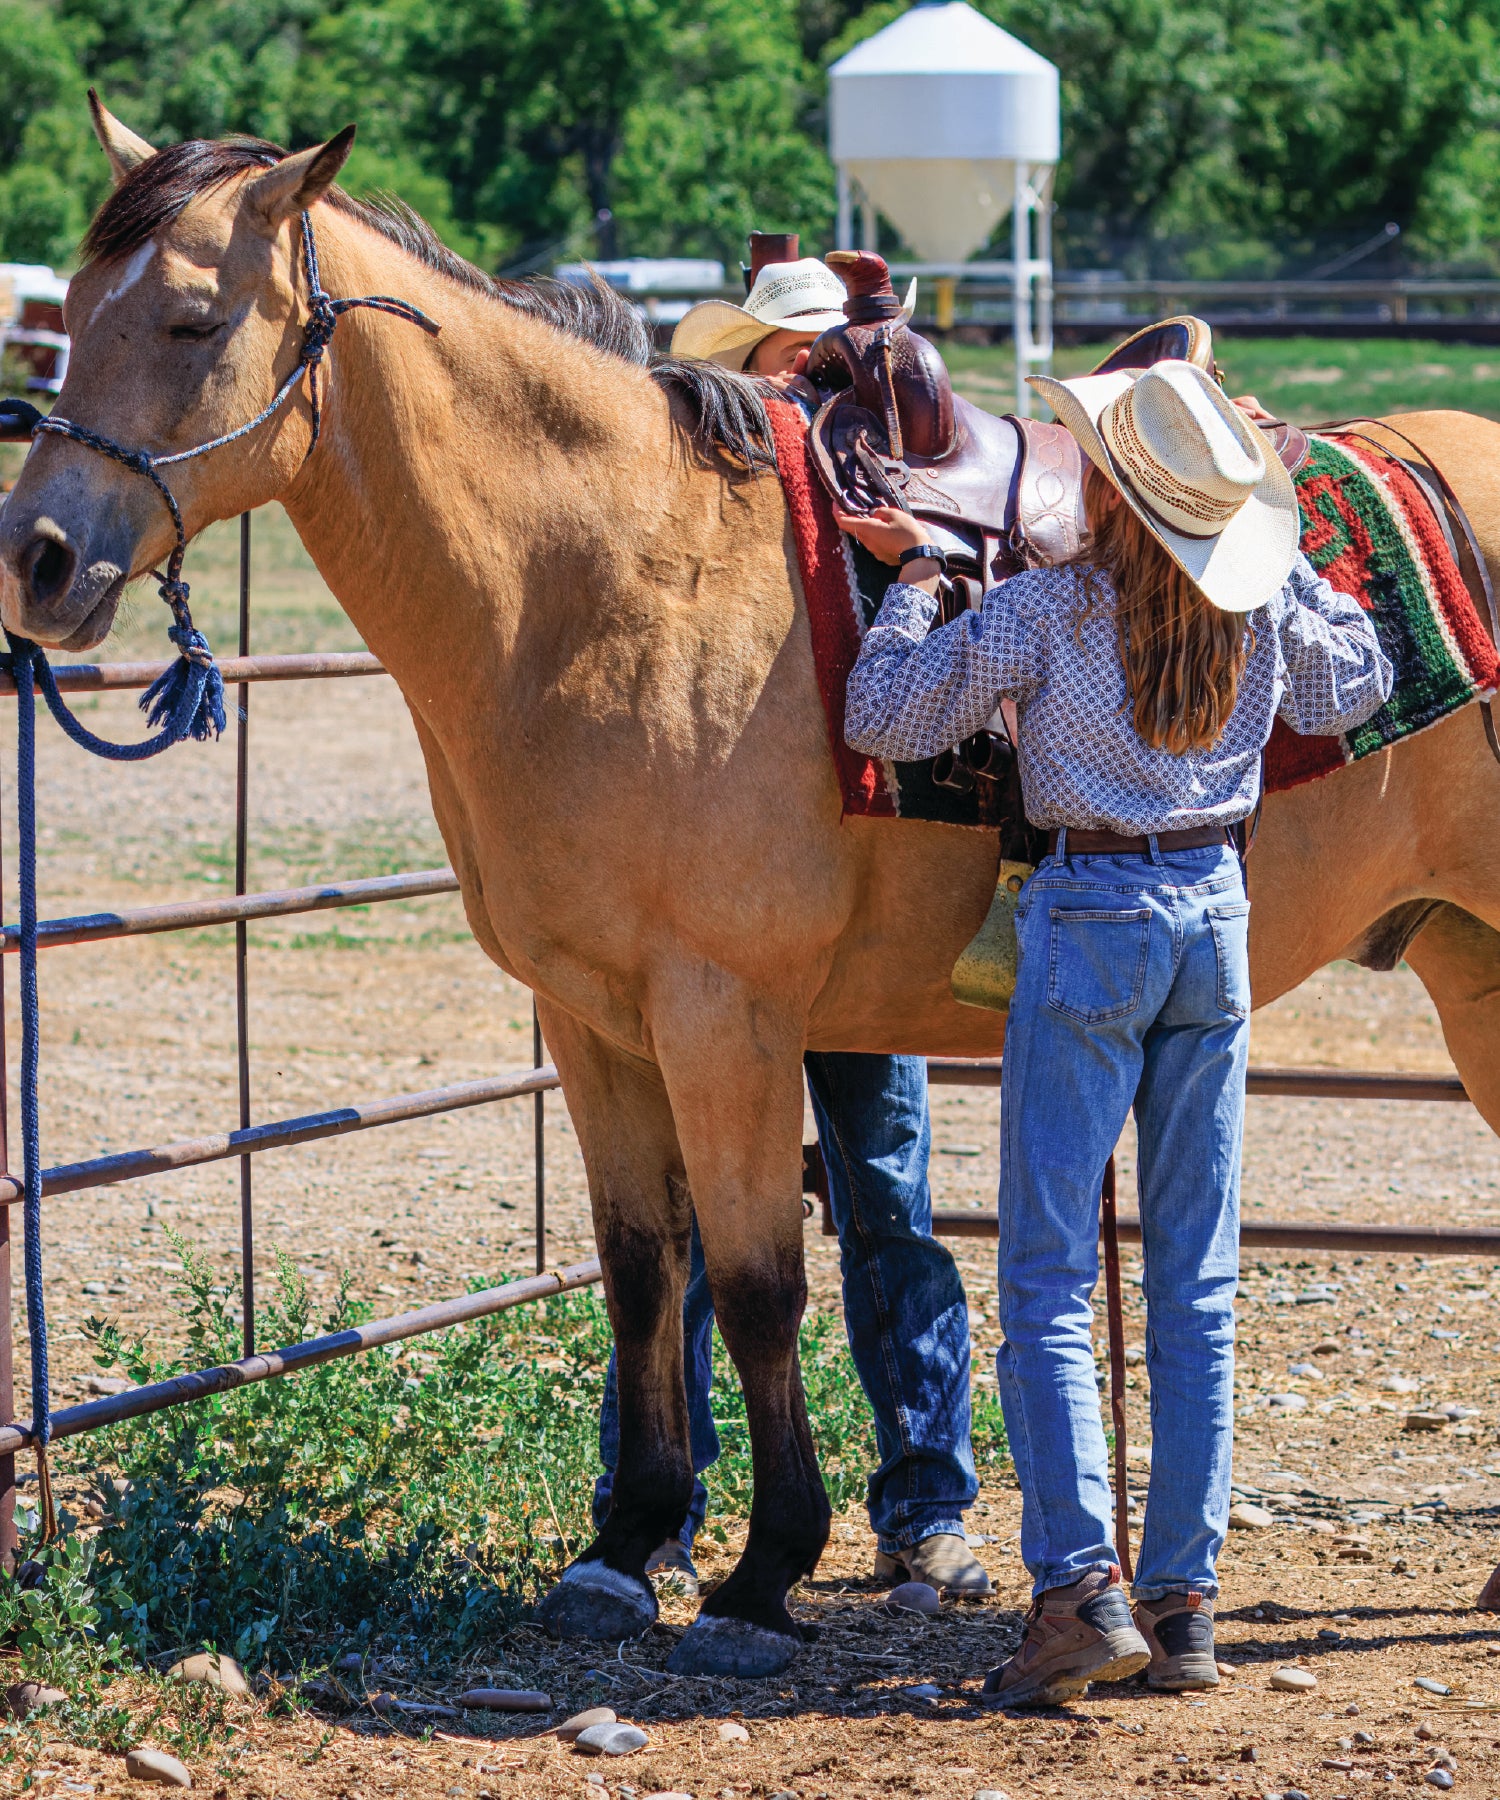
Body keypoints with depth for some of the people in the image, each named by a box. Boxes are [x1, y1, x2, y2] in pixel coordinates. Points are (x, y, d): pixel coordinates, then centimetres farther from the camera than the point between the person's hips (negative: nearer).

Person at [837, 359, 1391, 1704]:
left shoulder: (1044, 609, -12)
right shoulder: (1269, 605, 1)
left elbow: (884, 720, -8)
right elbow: (1357, 689, 22)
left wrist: (915, 573, 3)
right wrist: (1283, 553, 21)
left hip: (1091, 918, -4)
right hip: (1216, 913, 4)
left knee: (1049, 1277, -1)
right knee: (1199, 1284, 8)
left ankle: (1080, 1582, -13)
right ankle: (1184, 1600, 8)